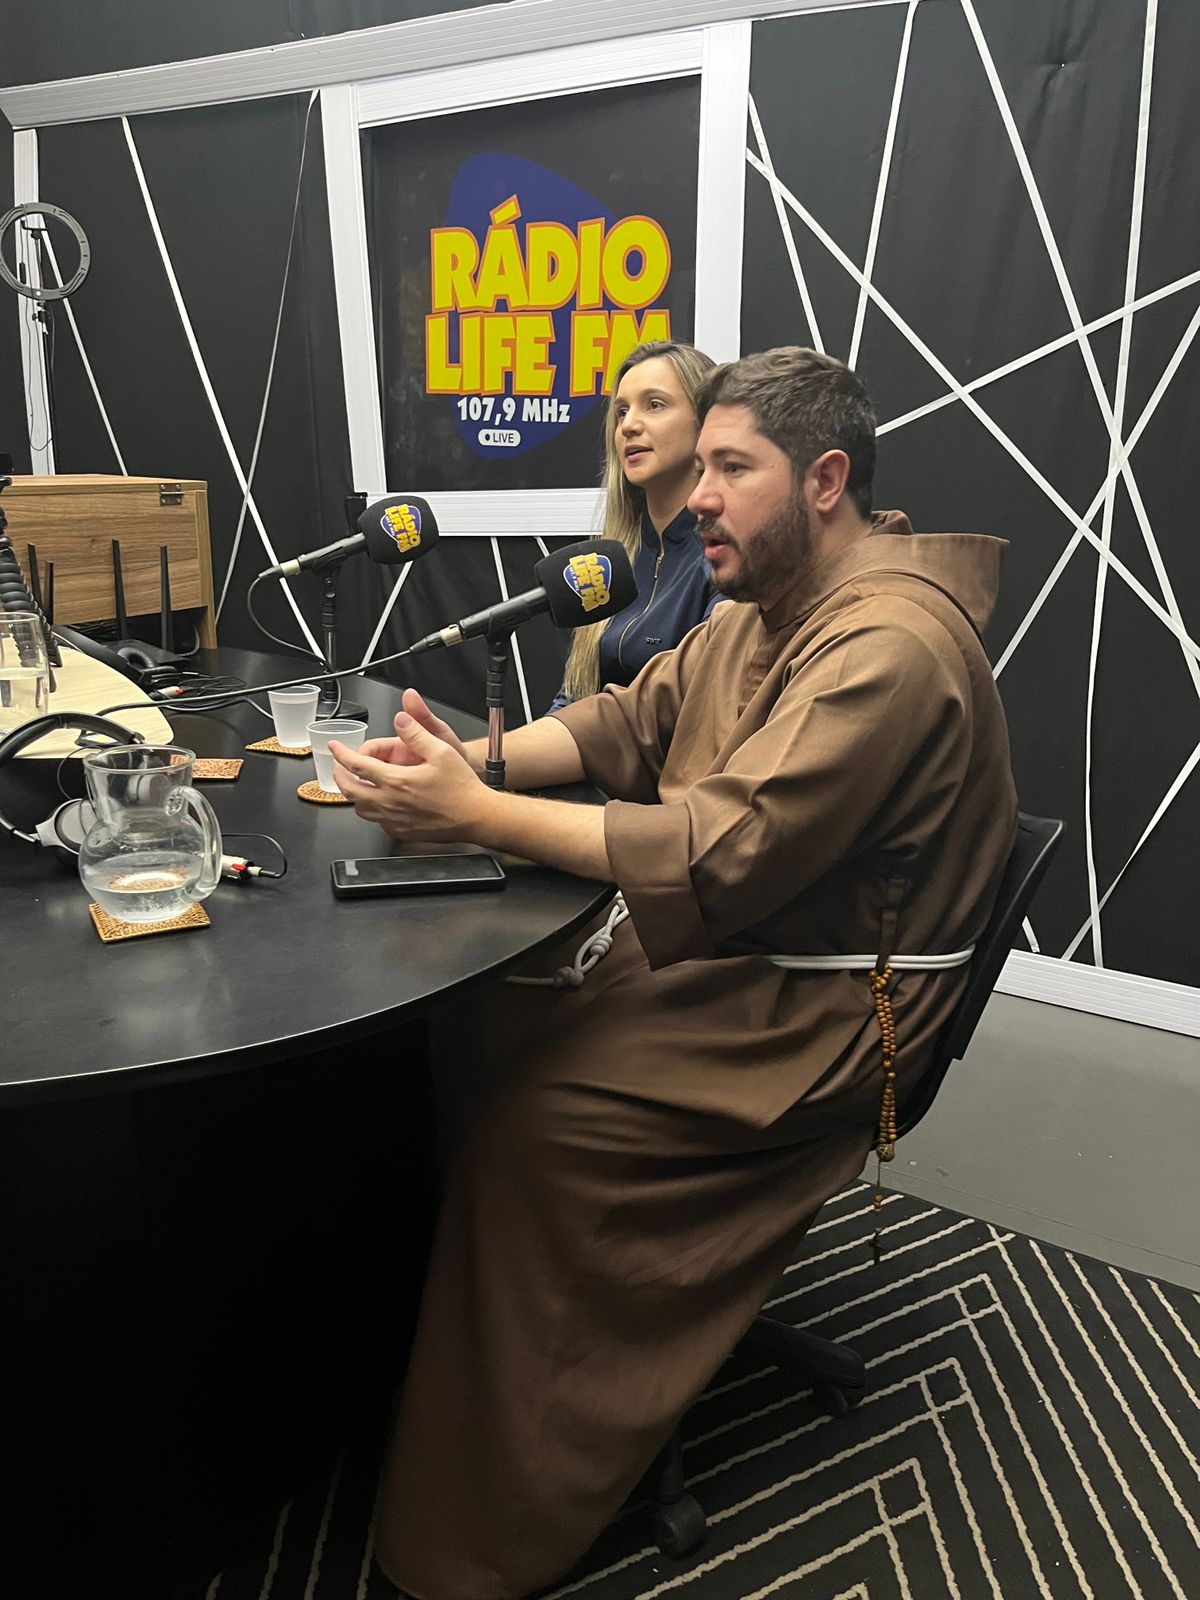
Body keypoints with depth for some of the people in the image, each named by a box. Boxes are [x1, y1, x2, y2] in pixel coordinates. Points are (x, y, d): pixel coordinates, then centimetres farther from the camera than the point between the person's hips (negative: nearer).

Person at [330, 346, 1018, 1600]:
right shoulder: (762, 608, 11)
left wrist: (478, 815, -28)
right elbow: (624, 723, 9)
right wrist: (474, 759, -9)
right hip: (711, 958, 9)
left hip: (816, 1018, -9)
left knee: (527, 1117, -19)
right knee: (474, 1027, -2)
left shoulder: (890, 644, -22)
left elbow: (720, 853, -29)